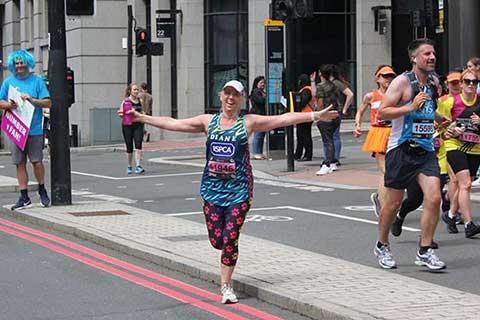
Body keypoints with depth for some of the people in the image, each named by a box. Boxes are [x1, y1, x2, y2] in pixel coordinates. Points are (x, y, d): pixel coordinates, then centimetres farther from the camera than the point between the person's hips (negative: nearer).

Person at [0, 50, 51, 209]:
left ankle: (42, 190, 18)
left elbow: (48, 103, -1)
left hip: (34, 129, -2)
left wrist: (32, 100, -16)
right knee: (20, 164, 4)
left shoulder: (37, 81, 3)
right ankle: (24, 197, 10)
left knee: (37, 162, -4)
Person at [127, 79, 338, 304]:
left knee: (230, 238, -5)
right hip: (212, 187, 2)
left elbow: (284, 119, -6)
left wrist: (315, 116, -13)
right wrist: (141, 117, 10)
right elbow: (173, 123, 11)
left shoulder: (248, 123, 0)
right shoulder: (208, 121, 7)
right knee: (216, 239, 1)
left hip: (239, 188, -2)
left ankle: (226, 286, 10)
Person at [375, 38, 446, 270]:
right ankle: (382, 246, 26)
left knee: (434, 198, -10)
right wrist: (411, 107, -22)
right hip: (402, 149, -5)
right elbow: (381, 113, -15)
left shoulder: (434, 82, 12)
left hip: (426, 150, 5)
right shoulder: (403, 82, -9)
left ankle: (424, 252, -3)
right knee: (394, 202, 5)